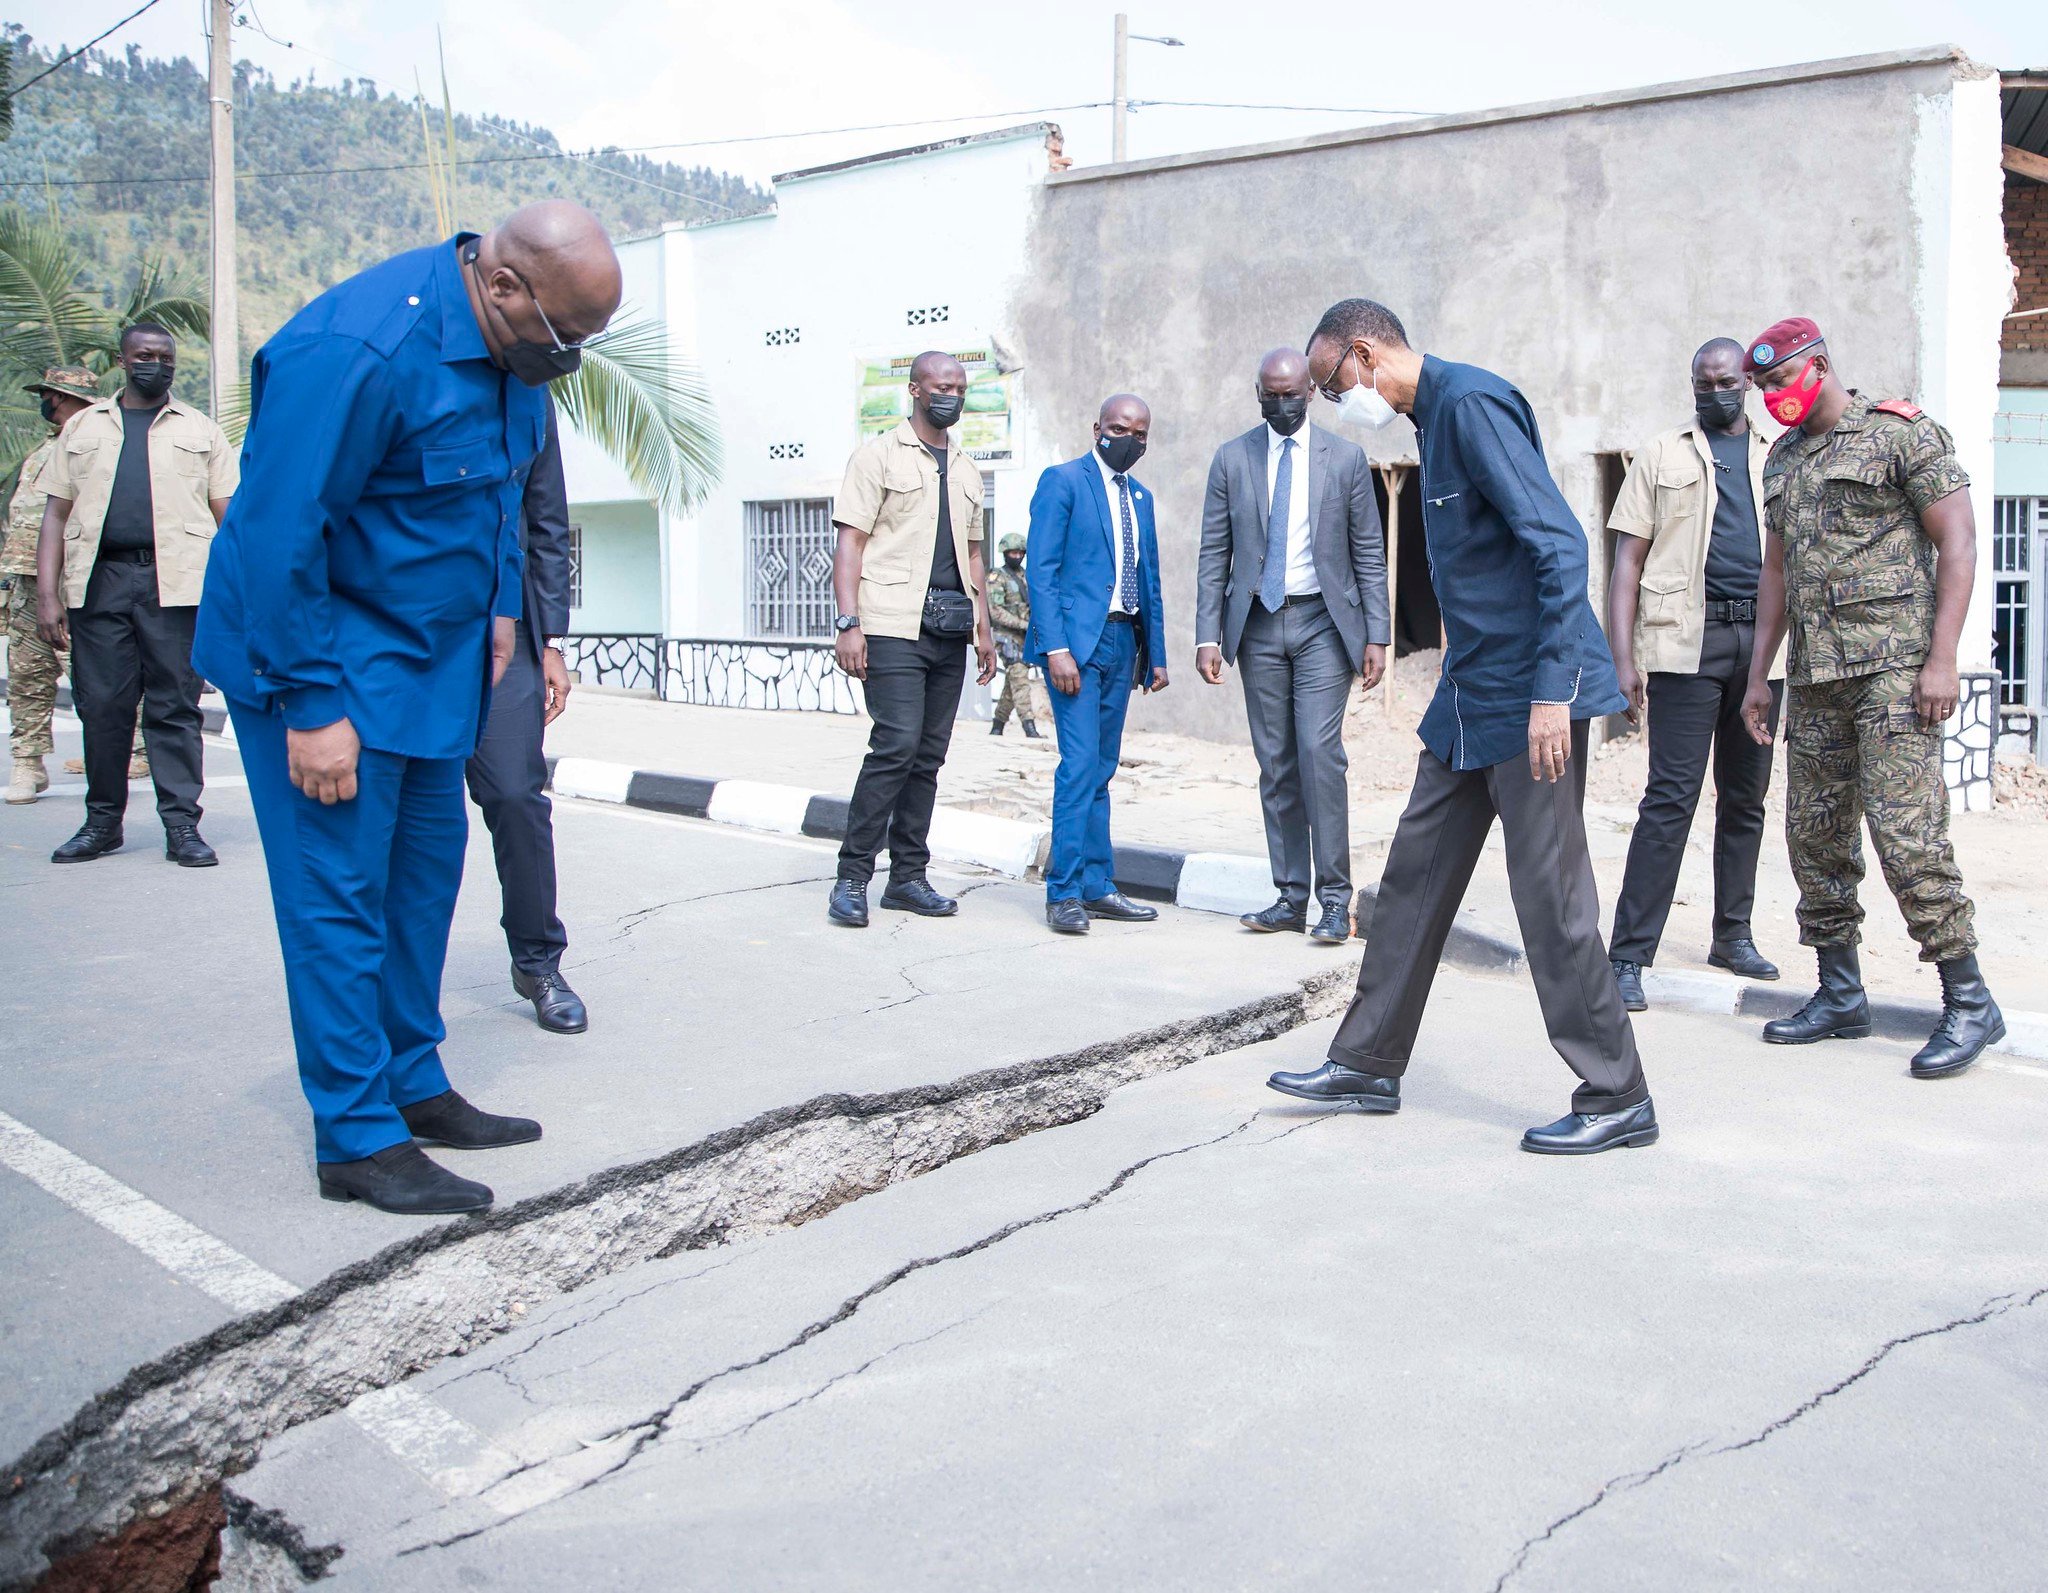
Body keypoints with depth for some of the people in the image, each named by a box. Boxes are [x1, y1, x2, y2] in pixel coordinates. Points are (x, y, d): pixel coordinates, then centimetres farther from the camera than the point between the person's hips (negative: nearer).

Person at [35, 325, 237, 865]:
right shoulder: (83, 426, 18)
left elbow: (230, 516, 9)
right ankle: (102, 821, 14)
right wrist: (47, 594, 3)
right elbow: (56, 514, 13)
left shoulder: (200, 430, 15)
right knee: (100, 707, 3)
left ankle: (182, 825, -1)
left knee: (175, 708, -3)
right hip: (99, 582, 2)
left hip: (176, 582, -2)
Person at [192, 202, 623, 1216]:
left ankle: (412, 1085, 25)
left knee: (424, 868, 13)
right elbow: (282, 536, -25)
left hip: (430, 648, 9)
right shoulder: (357, 352, -27)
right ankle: (358, 1140, 2)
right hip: (323, 655, -9)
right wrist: (310, 708, -22)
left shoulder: (510, 342, 1)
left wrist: (499, 606, 13)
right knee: (338, 891, -6)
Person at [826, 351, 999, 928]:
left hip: (950, 631, 6)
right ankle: (852, 879, -7)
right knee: (897, 744, -15)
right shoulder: (878, 455, 2)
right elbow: (851, 543, -4)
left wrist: (983, 627, 17)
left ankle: (908, 878, 12)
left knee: (929, 755, 6)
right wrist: (849, 622, -14)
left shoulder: (965, 469, 21)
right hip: (894, 625, -6)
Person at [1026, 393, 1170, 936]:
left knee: (1101, 769, 9)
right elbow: (1041, 570, -9)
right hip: (1075, 640, -7)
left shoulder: (1141, 497, 18)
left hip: (1122, 643, 7)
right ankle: (1063, 892, -7)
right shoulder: (1063, 481, -3)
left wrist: (1156, 653, 15)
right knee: (1080, 763, -12)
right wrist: (1056, 648, -18)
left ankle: (1096, 886, 13)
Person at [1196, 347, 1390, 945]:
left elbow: (1369, 555, 4)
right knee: (1275, 765, 4)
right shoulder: (1231, 460, 7)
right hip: (1258, 625, 2)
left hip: (1323, 622, -2)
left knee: (1318, 750, -14)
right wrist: (1207, 636, -2)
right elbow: (1214, 555, 6)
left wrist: (1377, 636, -3)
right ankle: (1291, 898, 10)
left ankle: (1334, 898, -7)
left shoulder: (1345, 459, 3)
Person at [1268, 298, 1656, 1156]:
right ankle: (1368, 1062, 23)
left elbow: (1559, 543, -21)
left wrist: (1552, 690, -25)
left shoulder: (1472, 402, -14)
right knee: (1416, 872, 13)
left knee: (1550, 893, -5)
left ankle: (1617, 1100, 7)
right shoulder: (1436, 414, 16)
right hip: (1473, 698, 10)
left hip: (1530, 696, -10)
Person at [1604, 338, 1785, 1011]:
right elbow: (1628, 560, 2)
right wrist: (1622, 657, -8)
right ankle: (1629, 955, -6)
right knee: (1670, 798, -9)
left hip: (1762, 640, 4)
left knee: (1746, 798, 11)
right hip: (1687, 640, -3)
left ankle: (1734, 935, 23)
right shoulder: (1662, 455, 8)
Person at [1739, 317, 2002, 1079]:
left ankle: (1968, 1001, -1)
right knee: (1815, 836, 7)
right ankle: (1840, 996, 17)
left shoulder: (1901, 434, -2)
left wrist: (1942, 659, -15)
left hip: (1892, 666, -7)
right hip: (1814, 674, 7)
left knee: (1905, 831, -12)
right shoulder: (1783, 459, 18)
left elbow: (1957, 544, -7)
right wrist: (1758, 674, 17)